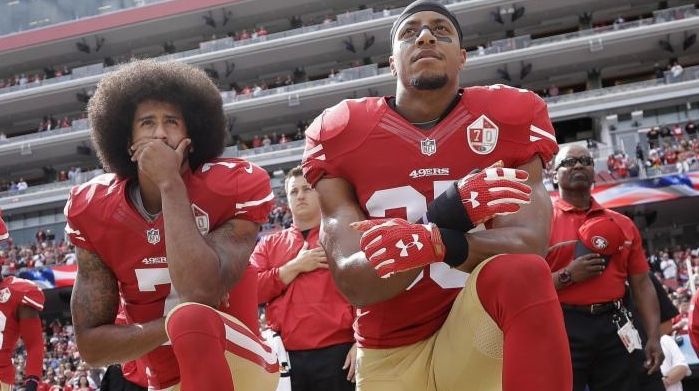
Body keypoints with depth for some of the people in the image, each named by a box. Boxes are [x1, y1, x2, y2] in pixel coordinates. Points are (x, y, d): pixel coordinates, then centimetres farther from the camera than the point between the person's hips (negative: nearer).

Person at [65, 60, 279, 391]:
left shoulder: (232, 187, -15)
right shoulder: (96, 211, -5)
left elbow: (202, 295, -30)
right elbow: (90, 345, -6)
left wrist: (170, 182, -25)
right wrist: (174, 326, -21)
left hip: (240, 363, -4)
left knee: (193, 317, -30)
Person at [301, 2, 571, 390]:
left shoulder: (507, 118, -4)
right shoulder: (340, 135, -4)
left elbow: (528, 243, -16)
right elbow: (353, 284, -13)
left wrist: (436, 243, -36)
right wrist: (445, 217, -29)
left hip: (477, 336, -1)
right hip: (390, 357, 1)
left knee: (524, 274, -27)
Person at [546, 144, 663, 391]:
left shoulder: (622, 225, 12)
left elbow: (641, 284, 11)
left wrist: (654, 337, 4)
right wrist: (567, 276, -18)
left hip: (614, 327, 4)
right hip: (563, 328, -4)